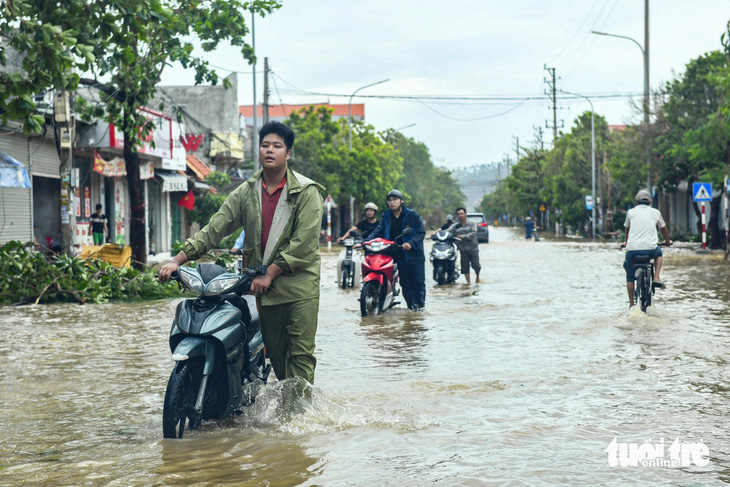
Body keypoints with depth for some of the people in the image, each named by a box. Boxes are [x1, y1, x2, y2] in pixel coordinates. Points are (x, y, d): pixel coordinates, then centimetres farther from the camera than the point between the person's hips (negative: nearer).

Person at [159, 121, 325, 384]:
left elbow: (304, 242, -13)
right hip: (264, 287, 4)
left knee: (301, 355, -5)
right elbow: (214, 229, 2)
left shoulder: (307, 192, -5)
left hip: (299, 286, -4)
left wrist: (269, 274, -18)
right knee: (276, 354, 11)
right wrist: (177, 260, -8)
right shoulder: (246, 192, 8)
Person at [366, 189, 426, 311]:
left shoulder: (412, 215, -2)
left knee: (418, 282, -4)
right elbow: (378, 232, 3)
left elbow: (421, 232, -6)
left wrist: (411, 243, -22)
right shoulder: (386, 217, 9)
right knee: (405, 283, 6)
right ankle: (410, 305, 16)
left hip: (415, 254, -3)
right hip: (399, 255, 3)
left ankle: (419, 304, 5)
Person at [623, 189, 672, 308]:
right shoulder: (655, 212, 13)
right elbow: (664, 229, 27)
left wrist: (626, 242, 49)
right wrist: (667, 241, 47)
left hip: (632, 248, 0)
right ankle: (656, 277, 14)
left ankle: (631, 303, 12)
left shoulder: (631, 212, 13)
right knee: (659, 254, 34)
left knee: (630, 276, 17)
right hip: (650, 248, 0)